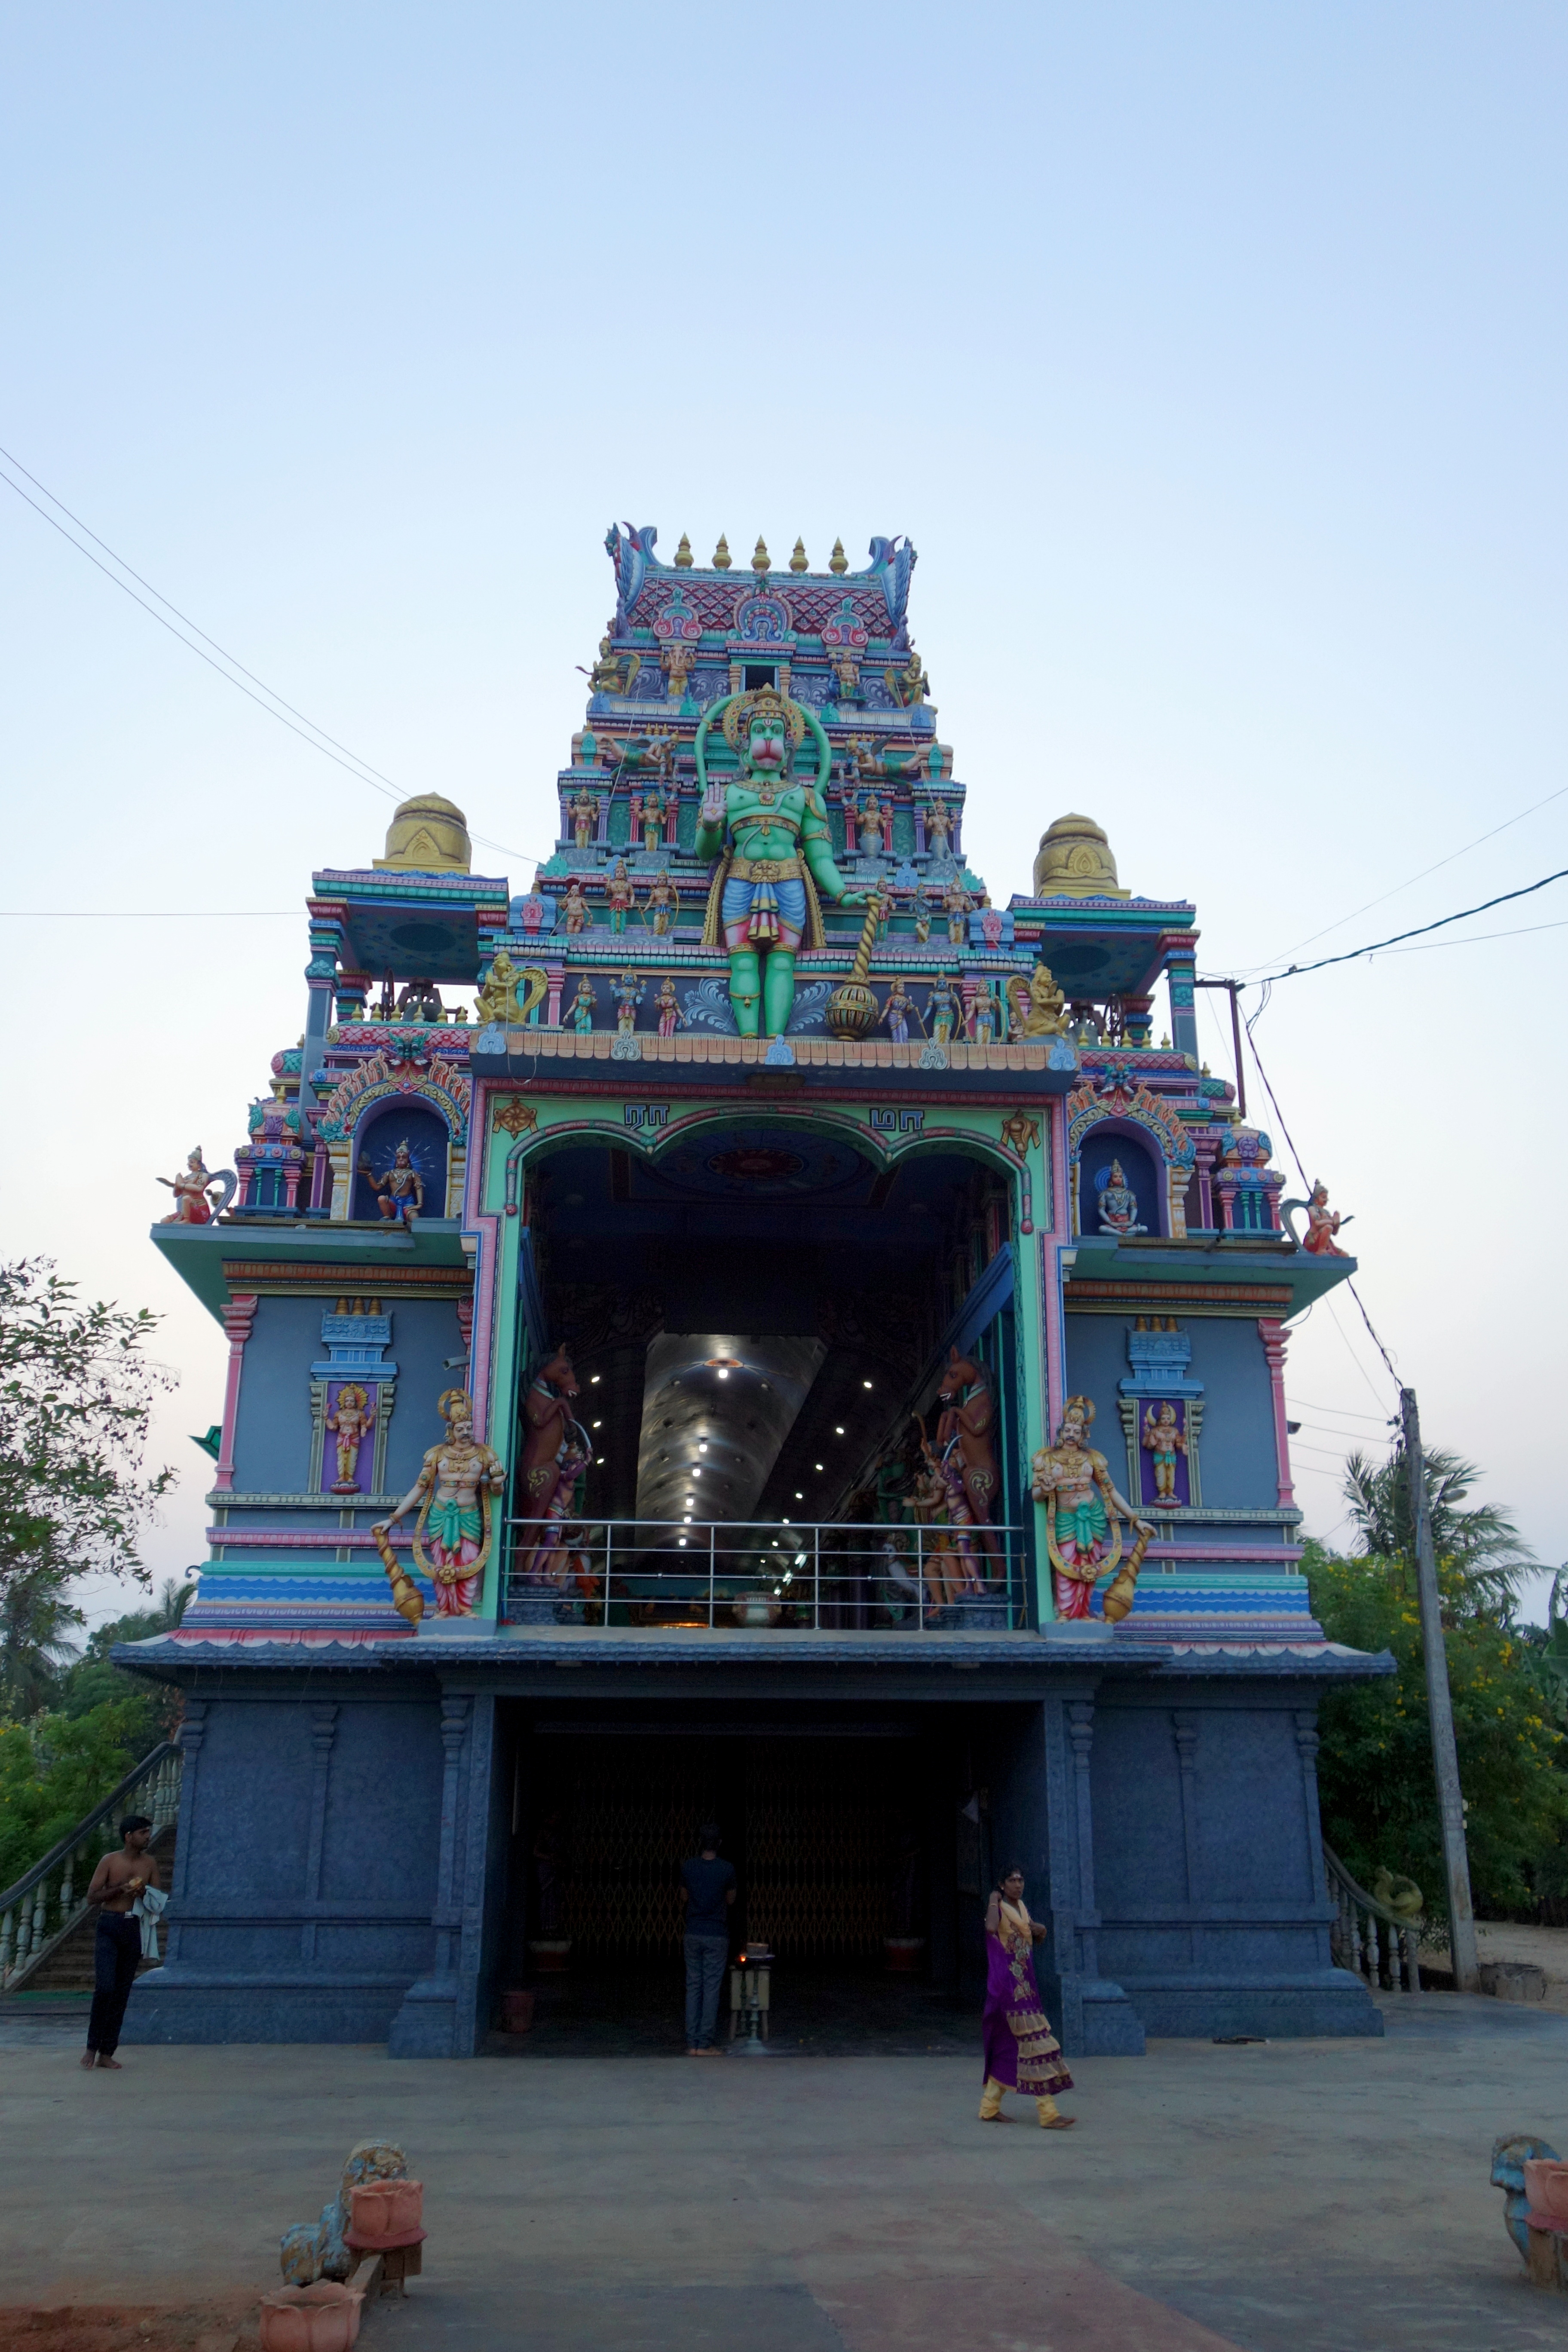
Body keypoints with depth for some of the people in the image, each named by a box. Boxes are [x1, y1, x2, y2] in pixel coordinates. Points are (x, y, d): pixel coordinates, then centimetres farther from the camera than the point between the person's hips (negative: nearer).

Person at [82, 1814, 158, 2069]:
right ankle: (92, 2047, 1)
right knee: (105, 1986, -15)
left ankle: (107, 2053, 12)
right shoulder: (110, 1861, -3)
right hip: (109, 1926, -4)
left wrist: (144, 1893, -10)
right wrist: (121, 1888, -17)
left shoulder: (149, 1864, 7)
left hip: (134, 1928, 4)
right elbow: (92, 1896, -5)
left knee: (122, 1992, 4)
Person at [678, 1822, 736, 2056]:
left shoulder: (688, 1868, -3)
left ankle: (692, 2044, 9)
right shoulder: (727, 1869, -10)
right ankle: (704, 2044, 2)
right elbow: (730, 1900, 5)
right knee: (711, 1989, 2)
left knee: (693, 1988, 9)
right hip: (717, 1935, -2)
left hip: (693, 1934, 2)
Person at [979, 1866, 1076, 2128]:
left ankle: (989, 2107, 20)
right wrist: (994, 1900, -21)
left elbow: (1033, 1938, 29)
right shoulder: (999, 1907, -12)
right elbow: (991, 1928, -36)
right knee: (1034, 2043, -10)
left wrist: (1039, 1931, 6)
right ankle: (1048, 2114, -8)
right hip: (1010, 1984, -9)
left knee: (1009, 2046, 12)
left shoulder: (1021, 1907, 14)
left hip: (1025, 1983, 9)